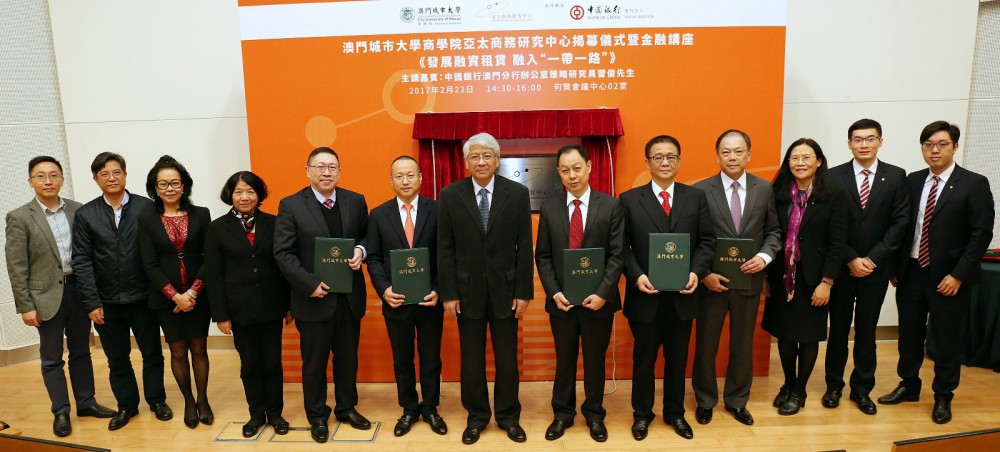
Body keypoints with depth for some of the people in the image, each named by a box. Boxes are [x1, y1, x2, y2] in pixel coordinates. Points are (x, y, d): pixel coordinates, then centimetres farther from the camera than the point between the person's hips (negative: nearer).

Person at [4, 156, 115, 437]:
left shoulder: (78, 210, 2)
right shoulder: (19, 218, -7)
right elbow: (16, 267, -7)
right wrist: (25, 306, -9)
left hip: (79, 289, 3)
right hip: (47, 295, -3)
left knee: (81, 351, 15)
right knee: (51, 358, 9)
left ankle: (86, 402, 28)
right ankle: (61, 412, 21)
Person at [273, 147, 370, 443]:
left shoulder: (356, 201, 2)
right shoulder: (291, 205, -6)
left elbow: (367, 236, 11)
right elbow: (283, 252, -9)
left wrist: (361, 250, -12)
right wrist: (309, 284, -17)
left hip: (350, 297, 3)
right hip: (314, 298, -3)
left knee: (348, 358, 16)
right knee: (314, 362, 12)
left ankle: (346, 408, 36)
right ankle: (317, 416, 30)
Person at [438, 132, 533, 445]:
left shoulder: (517, 193, -3)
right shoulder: (450, 195, -2)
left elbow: (524, 247, -2)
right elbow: (445, 249, -2)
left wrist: (524, 291, -5)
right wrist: (448, 293, -5)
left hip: (505, 289, 0)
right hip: (467, 290, 0)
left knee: (507, 357, 11)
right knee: (471, 358, 11)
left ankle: (509, 416, 29)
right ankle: (477, 416, 29)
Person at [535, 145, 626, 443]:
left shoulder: (611, 206, -3)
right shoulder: (549, 208, 2)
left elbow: (617, 254, -7)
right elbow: (542, 256, 2)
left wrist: (602, 293, -15)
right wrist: (554, 292, -9)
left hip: (598, 299, -1)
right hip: (561, 300, 1)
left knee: (595, 360, 13)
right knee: (564, 360, 14)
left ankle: (594, 415, 31)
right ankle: (562, 414, 31)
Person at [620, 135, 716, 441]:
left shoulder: (696, 197, 4)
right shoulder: (630, 199, -1)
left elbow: (707, 241, 2)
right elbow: (621, 246, -3)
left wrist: (697, 271, -13)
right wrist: (636, 276, -17)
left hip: (682, 294, 2)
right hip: (645, 295, -2)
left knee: (678, 358, 16)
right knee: (643, 358, 12)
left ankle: (675, 413, 35)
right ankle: (642, 414, 30)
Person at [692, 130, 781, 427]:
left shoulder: (765, 189, 1)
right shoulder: (701, 190, -8)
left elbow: (774, 231, 6)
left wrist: (764, 256, -13)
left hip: (749, 279, 3)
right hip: (711, 280, -2)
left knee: (743, 344, 16)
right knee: (705, 344, 11)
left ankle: (737, 400, 35)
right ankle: (705, 401, 31)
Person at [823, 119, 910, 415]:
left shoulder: (896, 176, 2)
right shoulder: (834, 176, -2)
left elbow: (900, 222, -3)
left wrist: (872, 258, -11)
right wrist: (851, 259, -11)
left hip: (876, 268, 1)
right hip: (841, 267, -1)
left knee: (867, 331, 10)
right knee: (838, 329, 9)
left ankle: (862, 389, 23)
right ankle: (834, 385, 22)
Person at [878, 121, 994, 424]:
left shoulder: (974, 184, -6)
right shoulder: (913, 181, 5)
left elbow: (981, 234, -9)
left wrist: (958, 275, -14)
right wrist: (896, 267, 2)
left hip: (949, 277, -3)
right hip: (912, 272, 4)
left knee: (947, 339, 8)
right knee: (909, 333, 14)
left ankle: (943, 397, 25)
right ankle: (908, 386, 32)